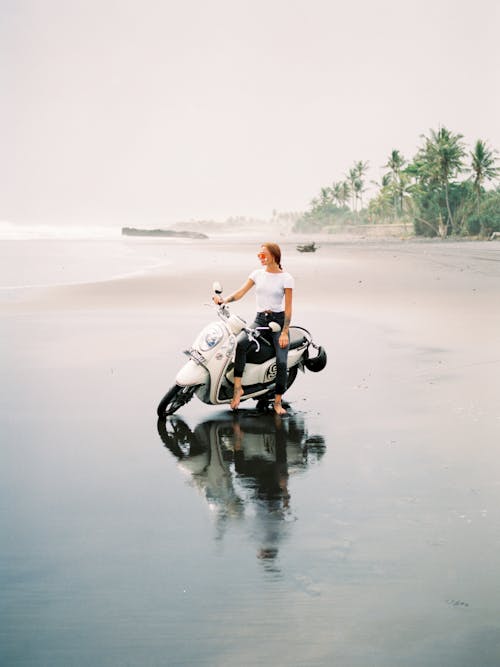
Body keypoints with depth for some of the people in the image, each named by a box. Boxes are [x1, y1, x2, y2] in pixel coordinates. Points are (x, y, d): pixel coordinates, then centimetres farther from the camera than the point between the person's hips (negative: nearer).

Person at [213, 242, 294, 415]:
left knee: (281, 362, -15)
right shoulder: (257, 274, 8)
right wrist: (223, 300, -20)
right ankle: (238, 387, -23)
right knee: (240, 344, -27)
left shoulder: (286, 278, -4)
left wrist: (284, 332, -14)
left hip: (279, 320, -3)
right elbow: (241, 292, -1)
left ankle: (277, 402, -1)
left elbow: (288, 307, -6)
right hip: (260, 319, 3)